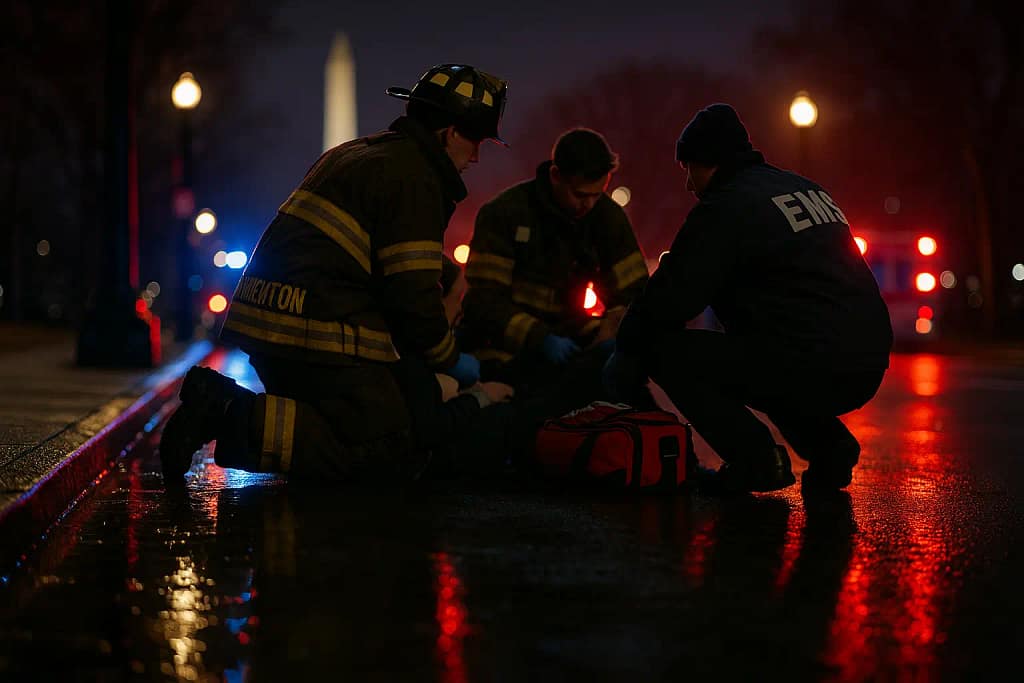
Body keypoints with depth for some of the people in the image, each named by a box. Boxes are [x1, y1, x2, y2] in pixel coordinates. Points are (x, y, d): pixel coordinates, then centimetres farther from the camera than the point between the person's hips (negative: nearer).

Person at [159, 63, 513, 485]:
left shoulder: (352, 154, 23)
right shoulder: (414, 178, -9)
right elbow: (413, 295, -13)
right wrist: (451, 360, 5)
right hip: (321, 334, -10)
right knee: (389, 449, -9)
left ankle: (222, 404, 1)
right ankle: (239, 420, -19)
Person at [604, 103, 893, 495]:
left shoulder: (725, 209, -5)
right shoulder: (804, 188, 21)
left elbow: (671, 296, -7)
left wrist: (626, 353, 10)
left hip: (809, 370, -8)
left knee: (663, 349, 1)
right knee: (743, 358, 33)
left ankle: (754, 457, -7)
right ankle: (829, 445, 15)